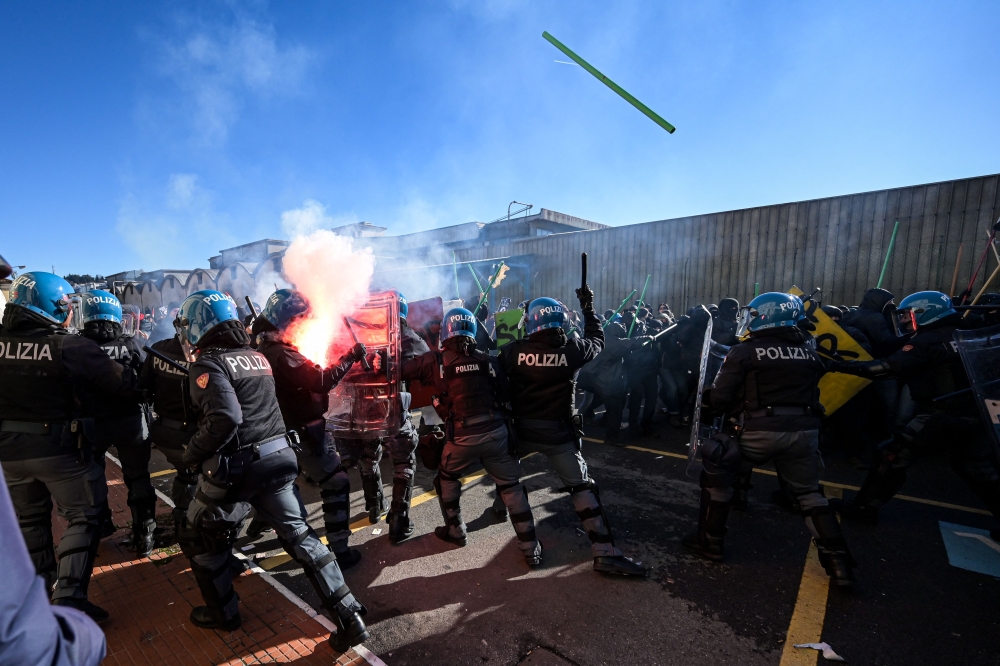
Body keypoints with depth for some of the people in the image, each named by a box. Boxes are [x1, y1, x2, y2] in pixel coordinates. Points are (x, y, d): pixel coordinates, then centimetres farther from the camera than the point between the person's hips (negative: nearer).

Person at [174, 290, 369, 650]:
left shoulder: (208, 363, -10)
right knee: (300, 536, 12)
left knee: (198, 540, 22)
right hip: (277, 458, 6)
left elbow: (225, 419, -21)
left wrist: (191, 453, -10)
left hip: (235, 467, -6)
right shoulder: (257, 356, 13)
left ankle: (223, 613, 38)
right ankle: (349, 617, 13)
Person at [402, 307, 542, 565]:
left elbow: (402, 370, 5)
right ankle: (530, 548, 19)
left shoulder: (436, 361, -3)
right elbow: (505, 394, 9)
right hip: (496, 432, 2)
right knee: (511, 486, 15)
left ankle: (455, 531, 38)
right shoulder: (489, 360, 4)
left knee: (447, 478, 28)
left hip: (462, 437, -1)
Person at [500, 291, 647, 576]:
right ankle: (605, 552, 6)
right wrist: (588, 308, 17)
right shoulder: (572, 350, -11)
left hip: (522, 428, 2)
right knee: (582, 487, 6)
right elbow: (597, 340, 8)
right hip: (558, 431, -1)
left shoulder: (514, 350, -11)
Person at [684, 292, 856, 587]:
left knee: (718, 476, 14)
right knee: (809, 493, 24)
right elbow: (810, 392, 16)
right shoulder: (810, 353, 9)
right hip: (803, 430, 5)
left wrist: (704, 404, 10)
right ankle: (839, 563, 20)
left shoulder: (744, 352, -7)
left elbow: (720, 398, -9)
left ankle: (710, 542, 21)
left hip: (758, 430, -4)